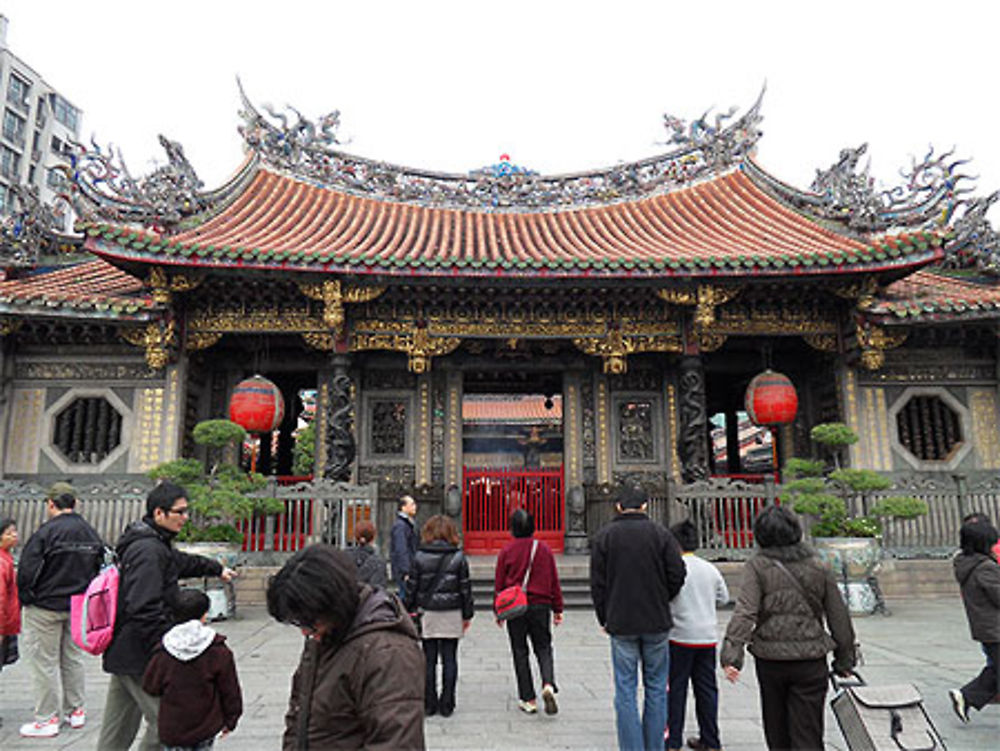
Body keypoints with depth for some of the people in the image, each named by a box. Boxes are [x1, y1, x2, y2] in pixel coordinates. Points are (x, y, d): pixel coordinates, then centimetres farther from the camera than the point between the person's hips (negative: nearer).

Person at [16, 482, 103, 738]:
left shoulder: (46, 531, -18)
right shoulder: (91, 533, 3)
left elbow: (26, 570, -18)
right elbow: (100, 568, 9)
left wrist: (26, 598, -2)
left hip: (45, 608, -6)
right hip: (79, 608, 6)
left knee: (44, 662, 5)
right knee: (73, 658, 18)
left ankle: (47, 719, 13)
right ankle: (75, 711, 27)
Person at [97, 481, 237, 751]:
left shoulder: (157, 545, 13)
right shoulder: (148, 550, -20)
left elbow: (181, 562, 34)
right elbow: (145, 609, -26)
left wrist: (217, 568, 45)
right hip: (140, 657, -11)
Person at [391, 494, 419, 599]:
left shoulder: (410, 523, 17)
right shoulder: (400, 525, -15)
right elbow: (400, 550, -21)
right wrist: (406, 572, -23)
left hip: (410, 569, 10)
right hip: (403, 572, -10)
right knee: (406, 596, -8)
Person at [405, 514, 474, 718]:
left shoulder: (420, 556, -5)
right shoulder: (458, 557, -5)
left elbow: (412, 586, -1)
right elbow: (465, 588, -1)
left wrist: (409, 610, 11)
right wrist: (467, 614, 7)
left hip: (428, 613, 0)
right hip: (452, 615, 0)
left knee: (429, 660, 10)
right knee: (449, 660, 8)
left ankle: (429, 704, 14)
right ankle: (446, 705, 12)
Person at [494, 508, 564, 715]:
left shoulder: (507, 551, -6)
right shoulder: (544, 549, -1)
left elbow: (499, 583, -1)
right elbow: (554, 581, 4)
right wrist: (558, 609, 12)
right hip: (540, 605, 1)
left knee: (520, 652, 9)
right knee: (543, 647, 13)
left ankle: (528, 699, 10)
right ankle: (548, 685, -12)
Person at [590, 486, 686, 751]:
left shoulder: (604, 535, -1)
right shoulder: (660, 533, -1)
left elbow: (597, 583, -1)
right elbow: (677, 575, -3)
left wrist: (604, 619, 9)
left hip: (620, 623, 0)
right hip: (656, 622, 1)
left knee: (625, 691, 5)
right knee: (656, 688, 12)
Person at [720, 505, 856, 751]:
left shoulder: (757, 566, -6)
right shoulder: (818, 567, 2)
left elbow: (745, 612, -19)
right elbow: (839, 617, 8)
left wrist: (731, 654, -23)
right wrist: (845, 659, 19)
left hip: (770, 659, -1)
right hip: (811, 660, 1)